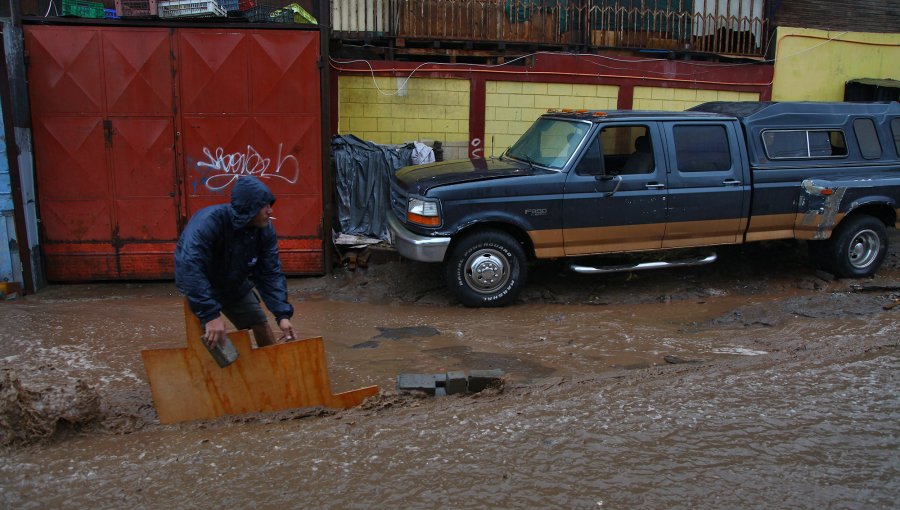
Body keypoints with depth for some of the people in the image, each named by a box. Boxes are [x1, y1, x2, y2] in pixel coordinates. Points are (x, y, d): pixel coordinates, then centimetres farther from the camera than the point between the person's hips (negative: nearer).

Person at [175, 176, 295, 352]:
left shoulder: (265, 229, -19)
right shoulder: (208, 222, -37)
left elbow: (270, 273, -17)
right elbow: (189, 268, -46)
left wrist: (282, 314, -28)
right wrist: (211, 315, -51)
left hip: (235, 285, 5)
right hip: (200, 286, -5)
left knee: (261, 324, 9)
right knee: (208, 339, -19)